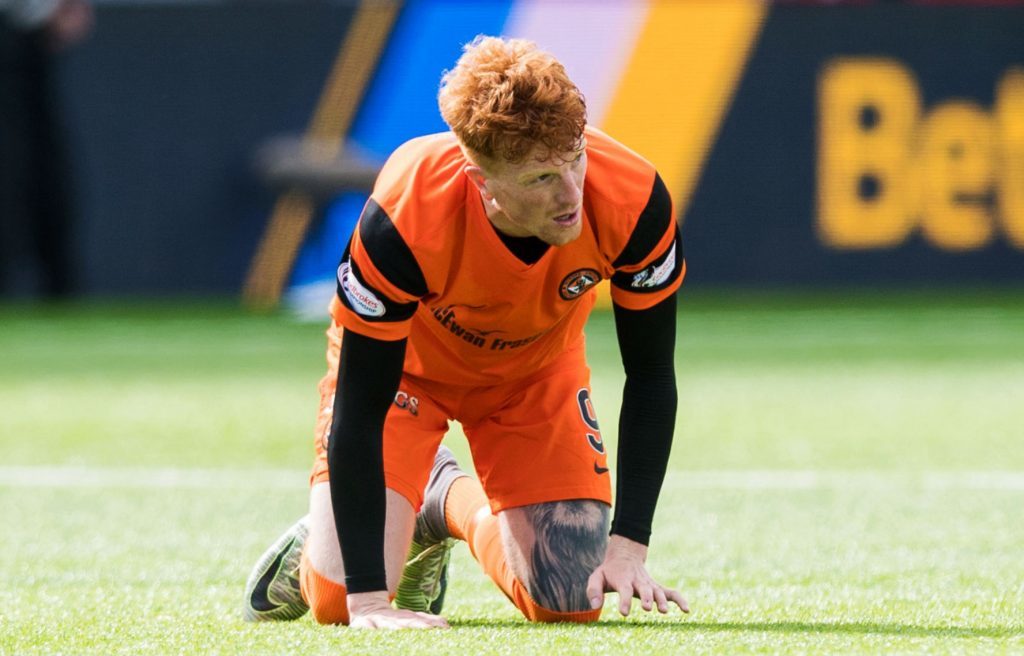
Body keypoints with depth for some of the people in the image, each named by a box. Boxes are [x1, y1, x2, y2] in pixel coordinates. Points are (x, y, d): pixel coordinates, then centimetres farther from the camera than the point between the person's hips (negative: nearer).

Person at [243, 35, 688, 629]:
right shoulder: (407, 217, -41)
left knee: (571, 604, -8)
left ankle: (450, 504, 24)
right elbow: (359, 411, -33)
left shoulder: (633, 201, -34)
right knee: (337, 600, -18)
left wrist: (629, 547, -24)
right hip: (402, 361, -3)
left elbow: (651, 376, -18)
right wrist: (367, 598, -37)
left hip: (535, 368, 3)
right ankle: (316, 546, 21)